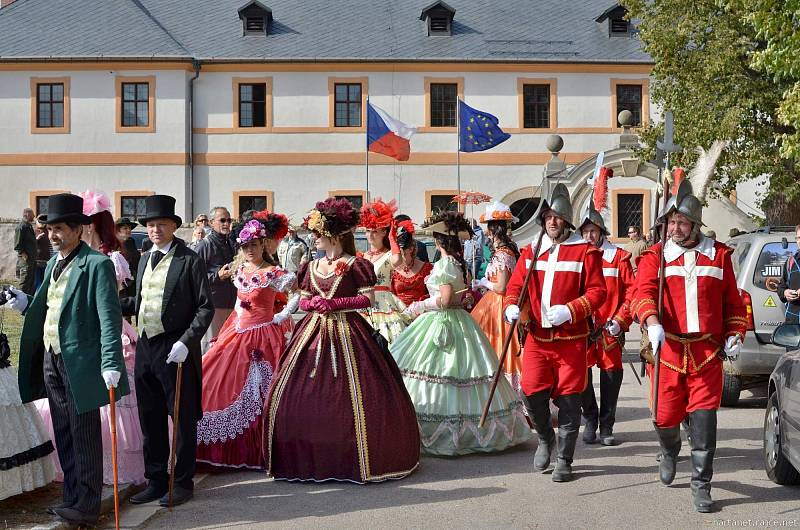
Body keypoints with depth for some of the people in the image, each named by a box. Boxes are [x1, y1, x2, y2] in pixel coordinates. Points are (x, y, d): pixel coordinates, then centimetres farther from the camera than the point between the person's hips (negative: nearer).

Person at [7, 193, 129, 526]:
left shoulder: (97, 264, -12)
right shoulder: (53, 263, 13)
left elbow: (109, 317, -18)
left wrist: (111, 363, -25)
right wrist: (27, 304, -1)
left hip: (80, 361, -8)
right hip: (51, 358, 8)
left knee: (84, 436, 1)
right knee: (64, 435, 15)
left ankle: (87, 506, 10)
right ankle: (73, 498, 27)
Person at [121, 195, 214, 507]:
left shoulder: (190, 261, -8)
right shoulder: (145, 259, 13)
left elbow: (205, 307, -10)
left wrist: (186, 342, -19)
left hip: (175, 350, -6)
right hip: (145, 349, 7)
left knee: (182, 418, 5)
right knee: (150, 419, 13)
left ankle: (183, 482, 17)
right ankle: (156, 481, 26)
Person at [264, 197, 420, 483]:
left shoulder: (354, 265, -3)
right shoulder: (311, 267, 14)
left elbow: (367, 299, -8)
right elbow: (302, 301, 16)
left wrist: (333, 303, -14)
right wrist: (314, 303, -7)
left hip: (346, 332, -6)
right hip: (313, 332, 6)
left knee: (350, 395, -7)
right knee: (293, 393, 1)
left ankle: (355, 459, 6)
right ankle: (306, 457, 11)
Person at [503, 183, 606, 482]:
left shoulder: (585, 251, -1)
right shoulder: (531, 251, 11)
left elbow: (597, 292, -6)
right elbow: (515, 285, 13)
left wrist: (570, 311, -20)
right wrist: (512, 307, -9)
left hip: (571, 339, -3)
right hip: (536, 337, 3)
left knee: (568, 399, 1)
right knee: (532, 392, -4)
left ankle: (564, 460, 14)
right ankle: (545, 439, 26)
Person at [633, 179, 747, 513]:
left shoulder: (719, 255, 10)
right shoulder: (654, 256, 4)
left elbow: (733, 301, 17)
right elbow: (643, 292, -11)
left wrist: (734, 335, 5)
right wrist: (652, 322, -30)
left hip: (707, 352, 0)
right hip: (667, 350, 0)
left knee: (703, 418, -6)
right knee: (666, 415, 6)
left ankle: (701, 486, 5)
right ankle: (670, 453, 41)